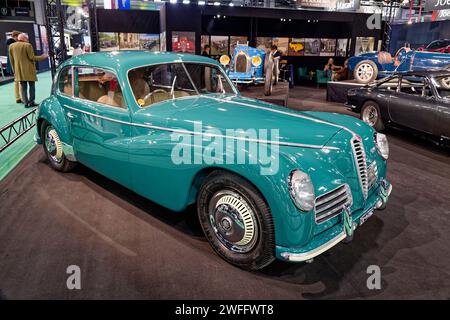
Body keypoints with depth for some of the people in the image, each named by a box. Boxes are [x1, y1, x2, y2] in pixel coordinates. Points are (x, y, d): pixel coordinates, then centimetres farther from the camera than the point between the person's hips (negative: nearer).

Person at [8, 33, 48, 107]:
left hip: (19, 70, 5)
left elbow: (11, 59, 10)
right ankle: (31, 102, 1)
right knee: (31, 85, 4)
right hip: (29, 70, -5)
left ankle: (26, 102, 4)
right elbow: (32, 57, -12)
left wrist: (14, 70, 17)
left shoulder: (11, 46, 8)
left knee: (23, 86, 7)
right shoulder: (28, 45, -9)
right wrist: (42, 57, -1)